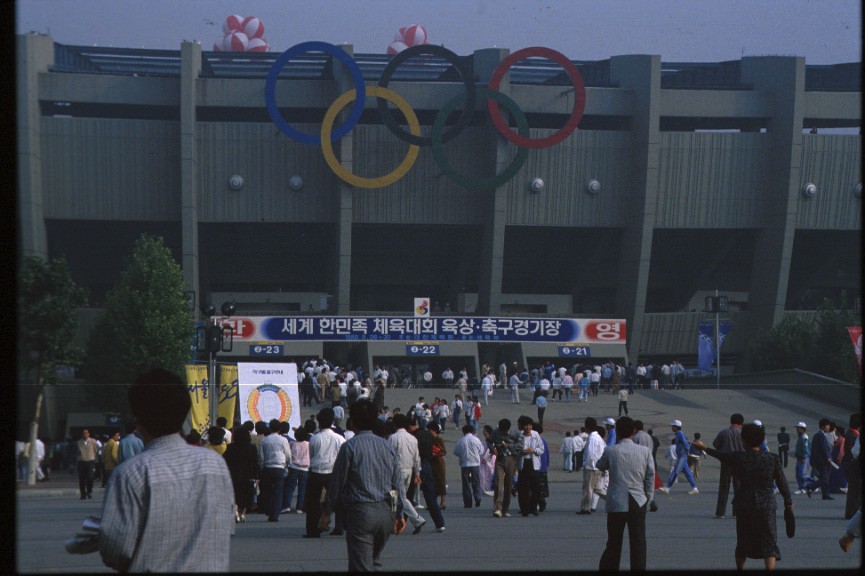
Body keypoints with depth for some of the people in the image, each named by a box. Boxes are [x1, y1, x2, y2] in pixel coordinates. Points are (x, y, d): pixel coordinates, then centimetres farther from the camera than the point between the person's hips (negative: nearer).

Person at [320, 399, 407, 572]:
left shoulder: (350, 446, -8)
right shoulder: (387, 446, 9)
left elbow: (337, 482, -5)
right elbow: (397, 483, 12)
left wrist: (326, 512, 5)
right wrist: (399, 514, 19)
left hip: (359, 512, -6)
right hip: (385, 512, 6)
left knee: (361, 566, -6)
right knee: (374, 562, 21)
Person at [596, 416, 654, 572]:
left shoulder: (610, 451, -6)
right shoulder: (645, 451, -3)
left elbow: (600, 466, 15)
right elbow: (650, 478, 0)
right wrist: (648, 499, 10)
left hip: (616, 504, 0)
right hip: (638, 503, 0)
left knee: (613, 544, 8)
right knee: (638, 544, 4)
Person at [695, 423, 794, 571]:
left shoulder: (738, 458, -5)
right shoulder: (772, 459, -7)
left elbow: (720, 455, 13)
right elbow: (782, 483, -2)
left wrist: (705, 448, 31)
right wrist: (788, 501, 12)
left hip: (743, 505, 2)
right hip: (765, 506, -2)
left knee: (743, 542, 18)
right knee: (768, 543, -1)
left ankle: (740, 569, 29)